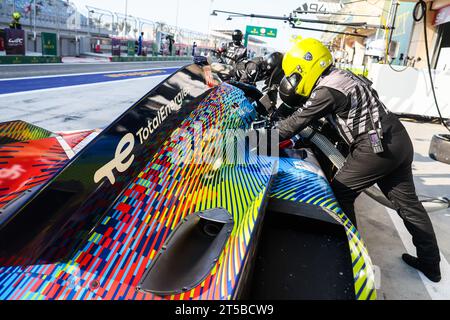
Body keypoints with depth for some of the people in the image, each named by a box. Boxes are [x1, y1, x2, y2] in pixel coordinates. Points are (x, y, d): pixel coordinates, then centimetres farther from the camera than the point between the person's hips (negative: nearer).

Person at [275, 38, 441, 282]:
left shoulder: (327, 90, -14)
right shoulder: (341, 76, 15)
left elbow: (296, 122, -11)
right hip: (399, 140, 10)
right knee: (407, 202, 16)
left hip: (377, 147, -10)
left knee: (339, 194, 4)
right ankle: (430, 263, 29)